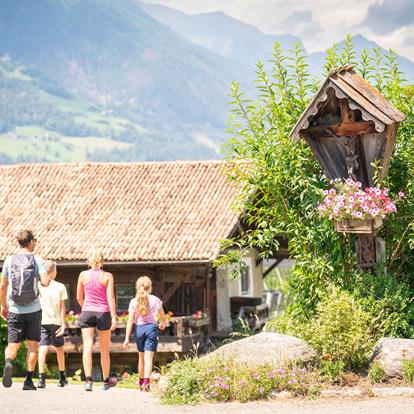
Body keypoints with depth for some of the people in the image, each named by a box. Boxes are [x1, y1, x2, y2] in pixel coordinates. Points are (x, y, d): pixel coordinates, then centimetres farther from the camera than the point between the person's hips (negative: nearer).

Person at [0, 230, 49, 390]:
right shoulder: (37, 260, -4)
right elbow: (45, 282, -16)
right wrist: (46, 279, 8)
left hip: (15, 310, 1)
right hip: (34, 310, -1)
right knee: (33, 345, 10)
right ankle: (28, 380, 7)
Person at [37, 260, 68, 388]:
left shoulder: (38, 286, 1)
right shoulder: (60, 287, -1)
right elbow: (62, 307, -2)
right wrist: (63, 324, 1)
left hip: (41, 321, 0)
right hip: (56, 321, 0)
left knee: (43, 349, -7)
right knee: (59, 349, 17)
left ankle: (41, 378, -21)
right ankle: (62, 377, 26)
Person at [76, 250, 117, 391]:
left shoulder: (83, 275, 1)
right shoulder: (107, 276, -3)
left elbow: (79, 297, 8)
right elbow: (110, 297, -9)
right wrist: (114, 317, -8)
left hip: (87, 312, 0)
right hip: (103, 313, 0)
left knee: (87, 346, -5)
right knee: (104, 349, 12)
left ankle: (88, 380, -19)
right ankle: (106, 380, 26)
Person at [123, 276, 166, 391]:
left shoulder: (134, 302, 0)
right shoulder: (155, 300, 1)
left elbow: (130, 321, -3)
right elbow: (162, 317, 15)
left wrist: (127, 338, -1)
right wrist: (162, 324, 38)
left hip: (139, 328, 2)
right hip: (151, 327, -2)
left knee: (141, 356, 17)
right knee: (149, 357, -7)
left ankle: (141, 382, 28)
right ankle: (146, 381, -22)